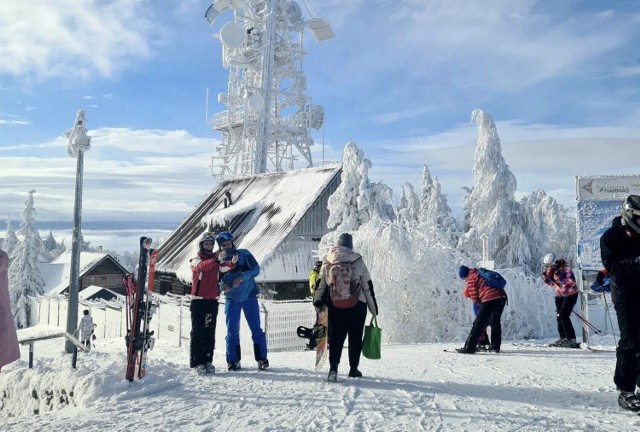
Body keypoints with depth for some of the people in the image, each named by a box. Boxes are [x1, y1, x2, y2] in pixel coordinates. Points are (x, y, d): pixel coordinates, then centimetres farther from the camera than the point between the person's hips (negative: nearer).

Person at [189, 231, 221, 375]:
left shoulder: (215, 260, 12)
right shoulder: (196, 260, -1)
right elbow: (203, 266, -24)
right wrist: (215, 260, -42)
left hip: (212, 300, 4)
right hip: (198, 300, -4)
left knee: (210, 332, 6)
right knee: (198, 332, -3)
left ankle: (208, 361, 13)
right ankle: (196, 363, 0)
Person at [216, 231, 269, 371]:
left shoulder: (244, 254, 0)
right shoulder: (219, 260, 6)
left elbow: (256, 269, -8)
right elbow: (218, 279, 4)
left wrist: (242, 277, -22)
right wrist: (224, 286, -18)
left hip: (249, 296, -2)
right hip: (231, 299, 2)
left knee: (256, 329, 0)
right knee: (232, 331, 4)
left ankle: (262, 359, 6)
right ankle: (233, 361, 14)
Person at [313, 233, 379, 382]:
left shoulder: (327, 262, 2)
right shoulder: (358, 261, -4)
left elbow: (320, 285, 4)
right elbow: (368, 287, -1)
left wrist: (317, 303, 12)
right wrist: (374, 309, 6)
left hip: (335, 306, 1)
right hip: (357, 306, -1)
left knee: (336, 337, 6)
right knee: (355, 338, 13)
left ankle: (333, 368, -9)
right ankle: (353, 368, 20)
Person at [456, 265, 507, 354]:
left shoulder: (471, 279, 5)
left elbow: (475, 299, 4)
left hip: (489, 299, -8)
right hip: (502, 296, 8)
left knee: (478, 323, -4)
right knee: (495, 322, 24)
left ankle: (469, 348, -6)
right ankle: (495, 347, 29)